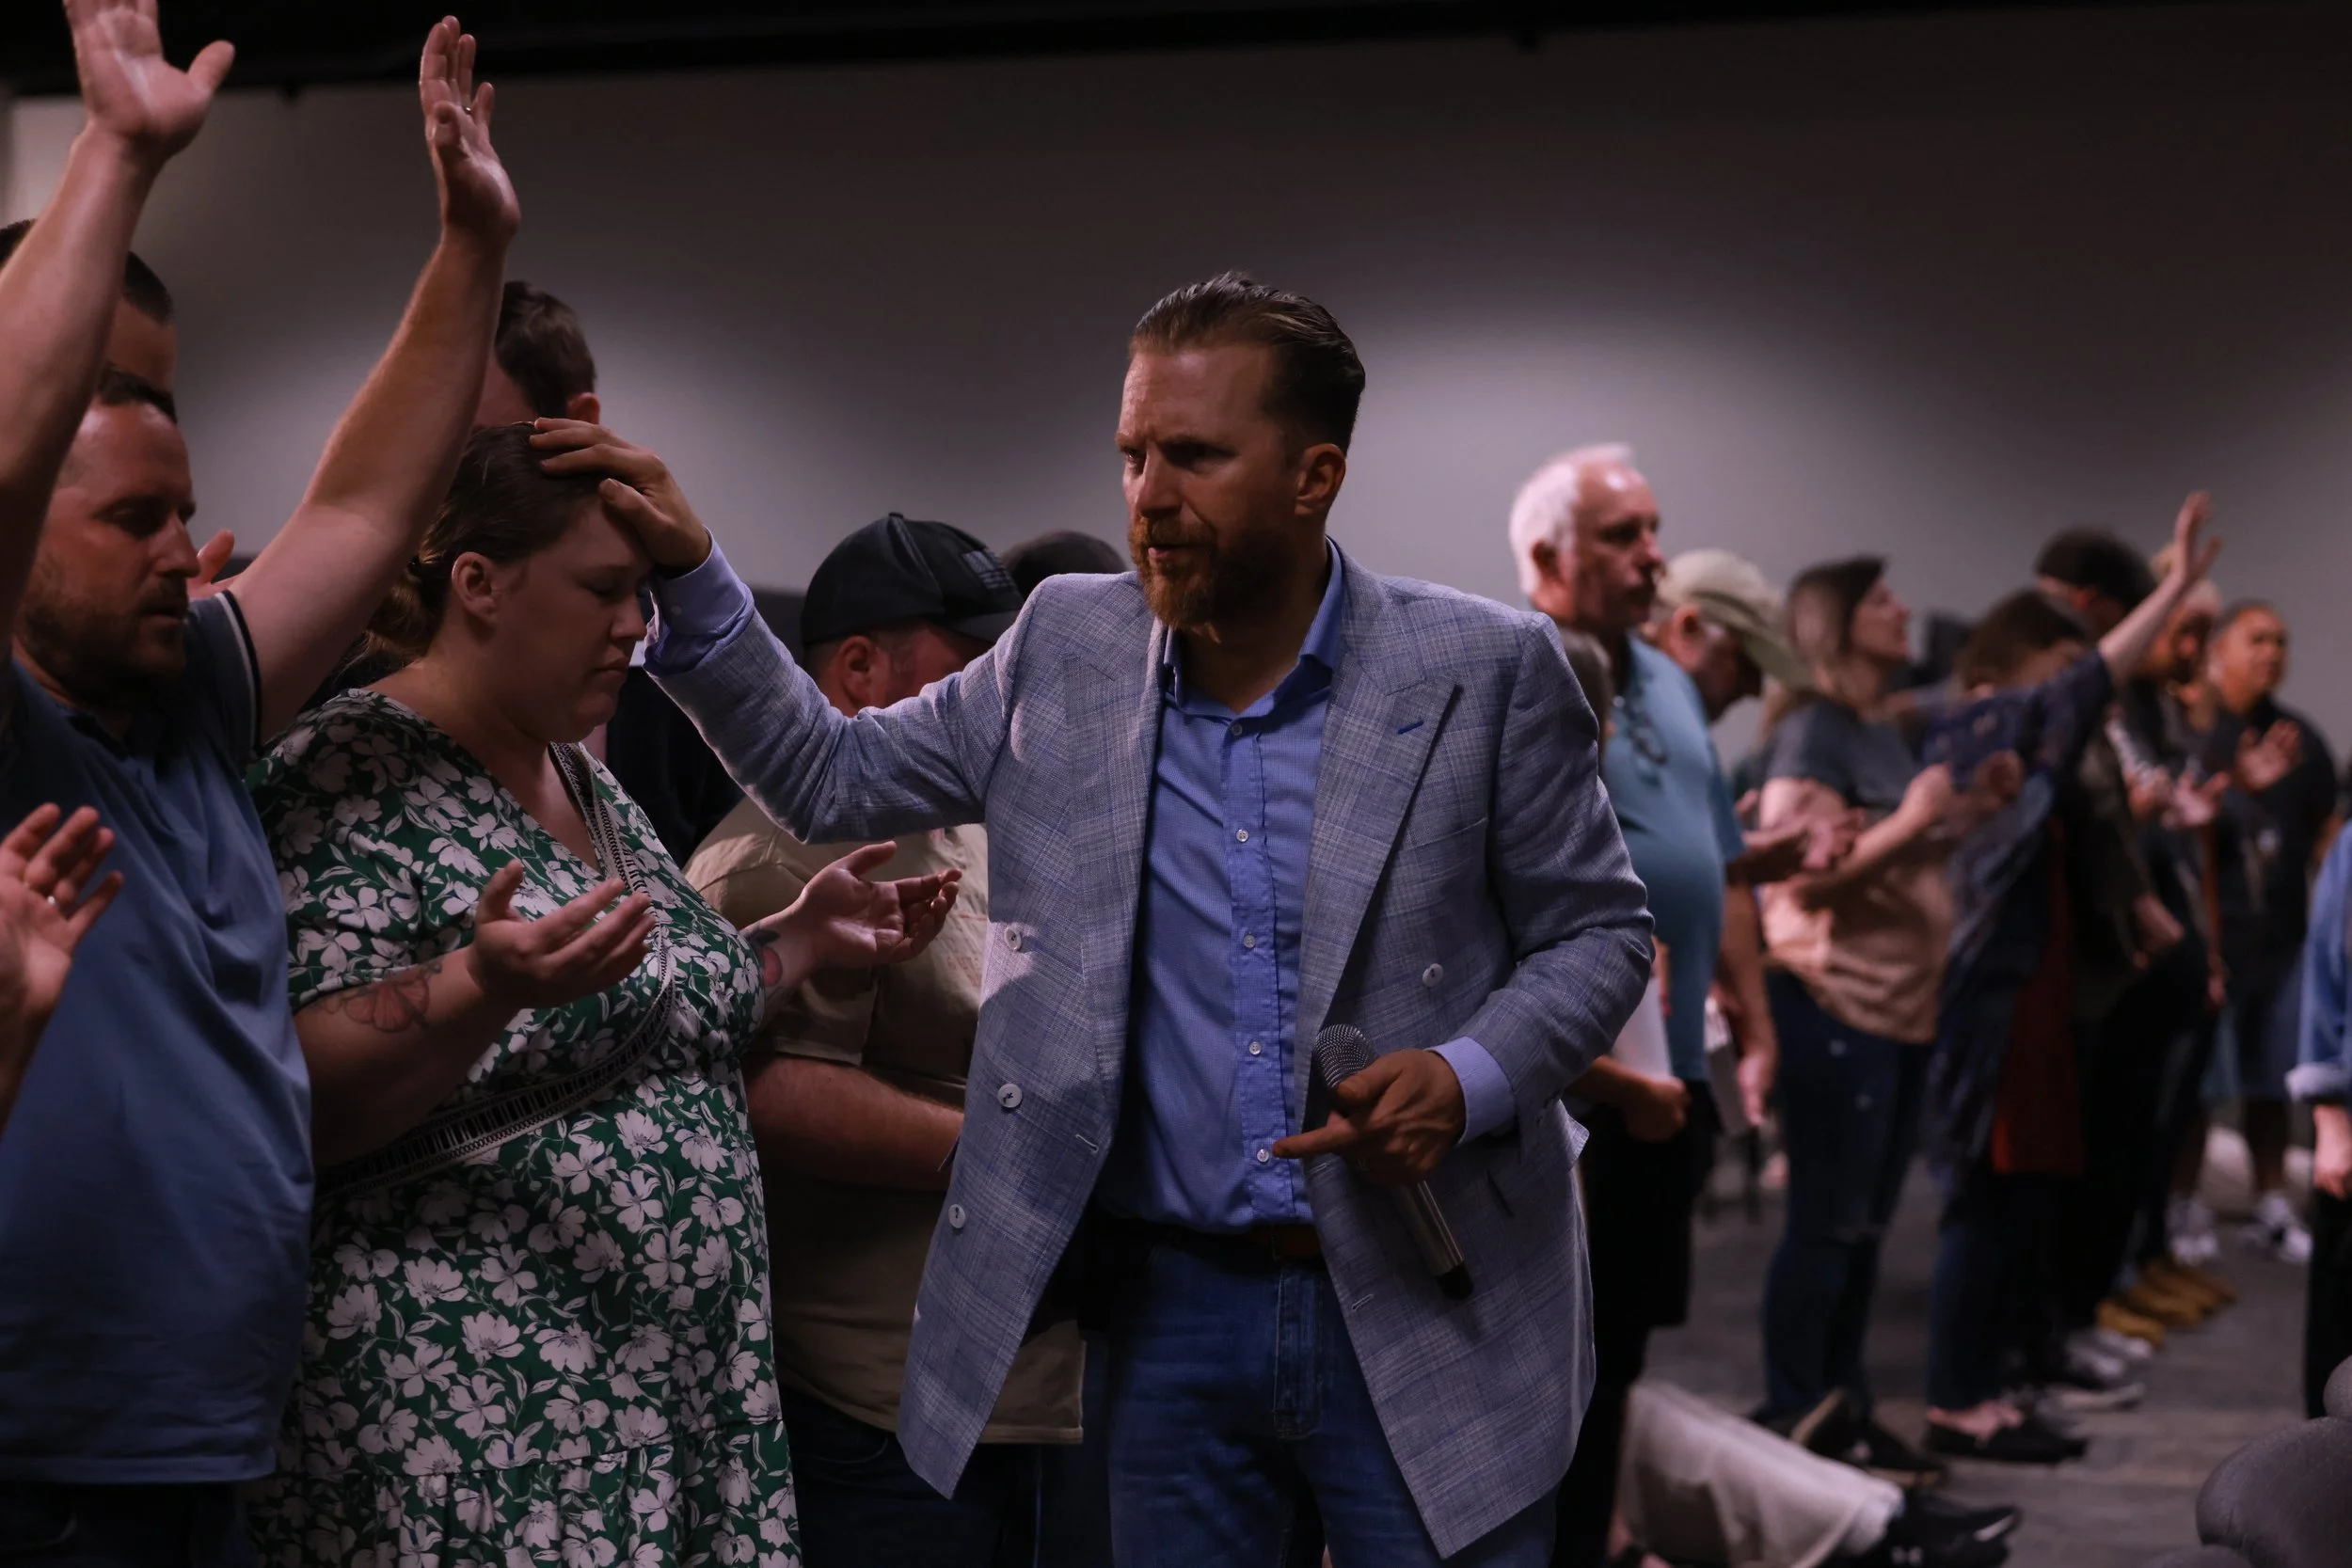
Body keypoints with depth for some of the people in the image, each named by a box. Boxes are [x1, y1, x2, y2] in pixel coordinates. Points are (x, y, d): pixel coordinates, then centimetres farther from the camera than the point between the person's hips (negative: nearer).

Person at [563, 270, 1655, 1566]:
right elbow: (828, 780, 10)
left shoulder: (1483, 670, -5)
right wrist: (688, 574, -1)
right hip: (1168, 1304, 3)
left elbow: (1596, 929, 3)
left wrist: (1469, 1080, -15)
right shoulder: (1069, 652, 3)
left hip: (1419, 1310, -2)